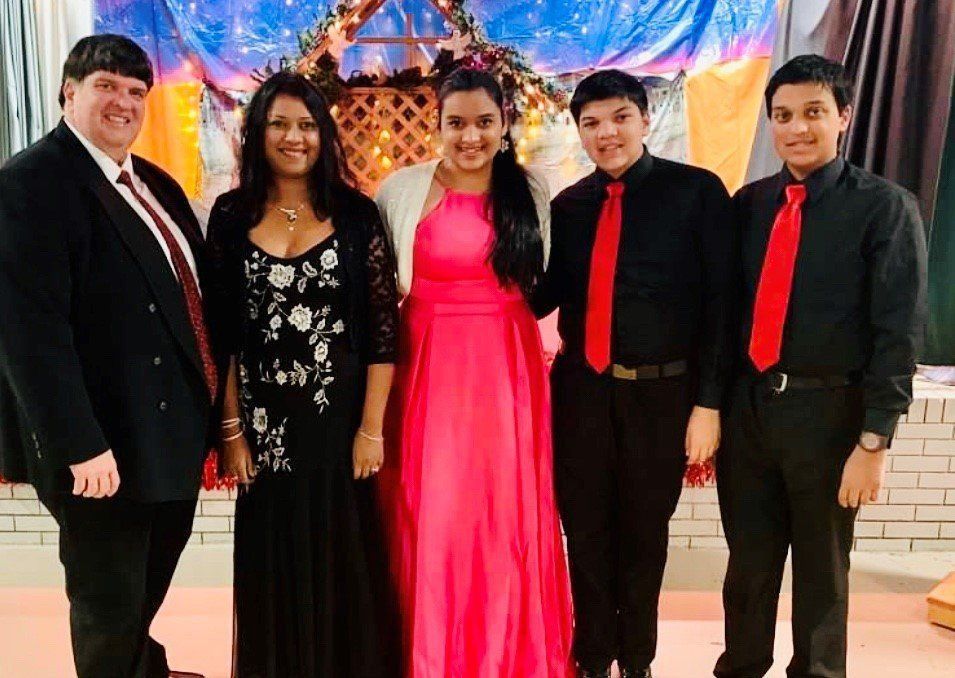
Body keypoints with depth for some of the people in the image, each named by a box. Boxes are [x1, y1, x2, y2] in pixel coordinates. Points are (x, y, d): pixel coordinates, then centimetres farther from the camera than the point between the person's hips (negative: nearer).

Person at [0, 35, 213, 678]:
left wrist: (211, 403, 6)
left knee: (150, 585, 28)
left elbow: (196, 291, 11)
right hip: (103, 445, -8)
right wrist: (80, 444, -25)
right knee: (108, 604, 13)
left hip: (174, 429, 8)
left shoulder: (157, 184, 11)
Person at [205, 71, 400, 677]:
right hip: (265, 422, 1)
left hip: (342, 418, -1)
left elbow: (384, 327, -4)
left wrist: (372, 428, -9)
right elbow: (221, 335, 2)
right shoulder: (231, 216, 2)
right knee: (275, 570, 13)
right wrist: (232, 429, -2)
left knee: (345, 565, 10)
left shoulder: (356, 214, -2)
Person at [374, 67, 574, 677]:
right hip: (428, 370, -1)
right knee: (430, 519, 4)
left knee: (507, 518, 8)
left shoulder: (531, 193, 6)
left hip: (507, 373, 2)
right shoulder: (403, 189, 0)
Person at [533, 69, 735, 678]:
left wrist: (709, 402, -11)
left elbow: (720, 303, -7)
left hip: (661, 392, -2)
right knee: (586, 531, 14)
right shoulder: (568, 204, 5)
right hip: (581, 390, 3)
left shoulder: (697, 192, -6)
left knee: (644, 531, 15)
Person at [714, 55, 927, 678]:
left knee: (822, 569, 15)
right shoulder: (748, 203, 5)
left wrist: (874, 441, -13)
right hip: (746, 405, 3)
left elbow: (899, 332, -10)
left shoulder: (886, 207, -7)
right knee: (749, 560, 16)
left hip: (828, 412, -3)